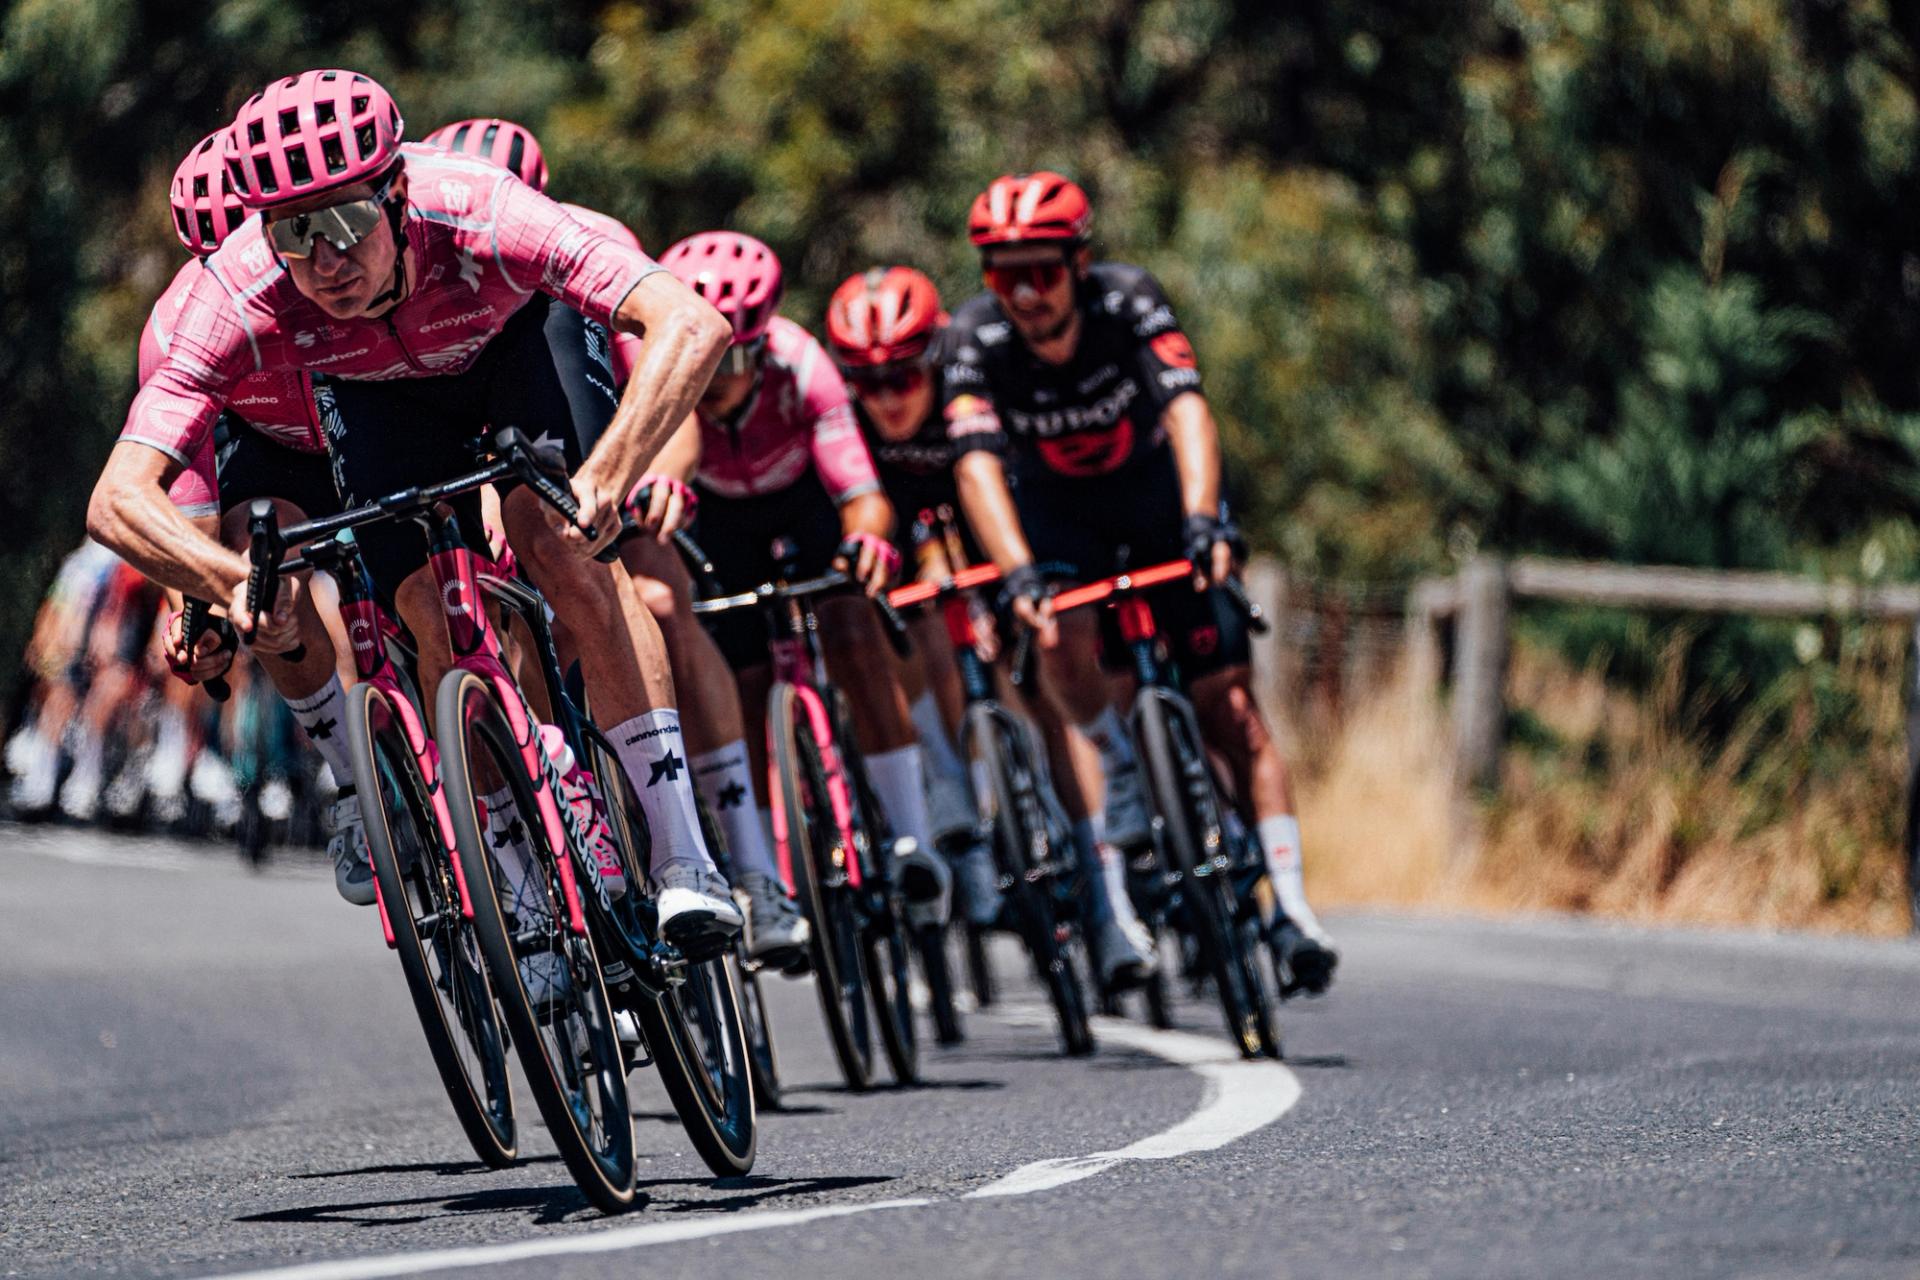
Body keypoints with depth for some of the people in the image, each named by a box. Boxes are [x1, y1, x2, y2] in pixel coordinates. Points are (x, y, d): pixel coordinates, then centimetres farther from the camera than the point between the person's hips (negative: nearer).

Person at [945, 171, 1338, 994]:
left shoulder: (1128, 302, -29)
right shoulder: (977, 341, -26)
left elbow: (1187, 409, -42)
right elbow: (978, 465, -38)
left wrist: (1202, 519, -59)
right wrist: (1018, 573, -54)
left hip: (1158, 495, -1)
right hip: (1056, 510, 1)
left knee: (1231, 710, -11)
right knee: (1061, 641, -31)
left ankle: (1290, 905, -8)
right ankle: (1121, 766, -1)